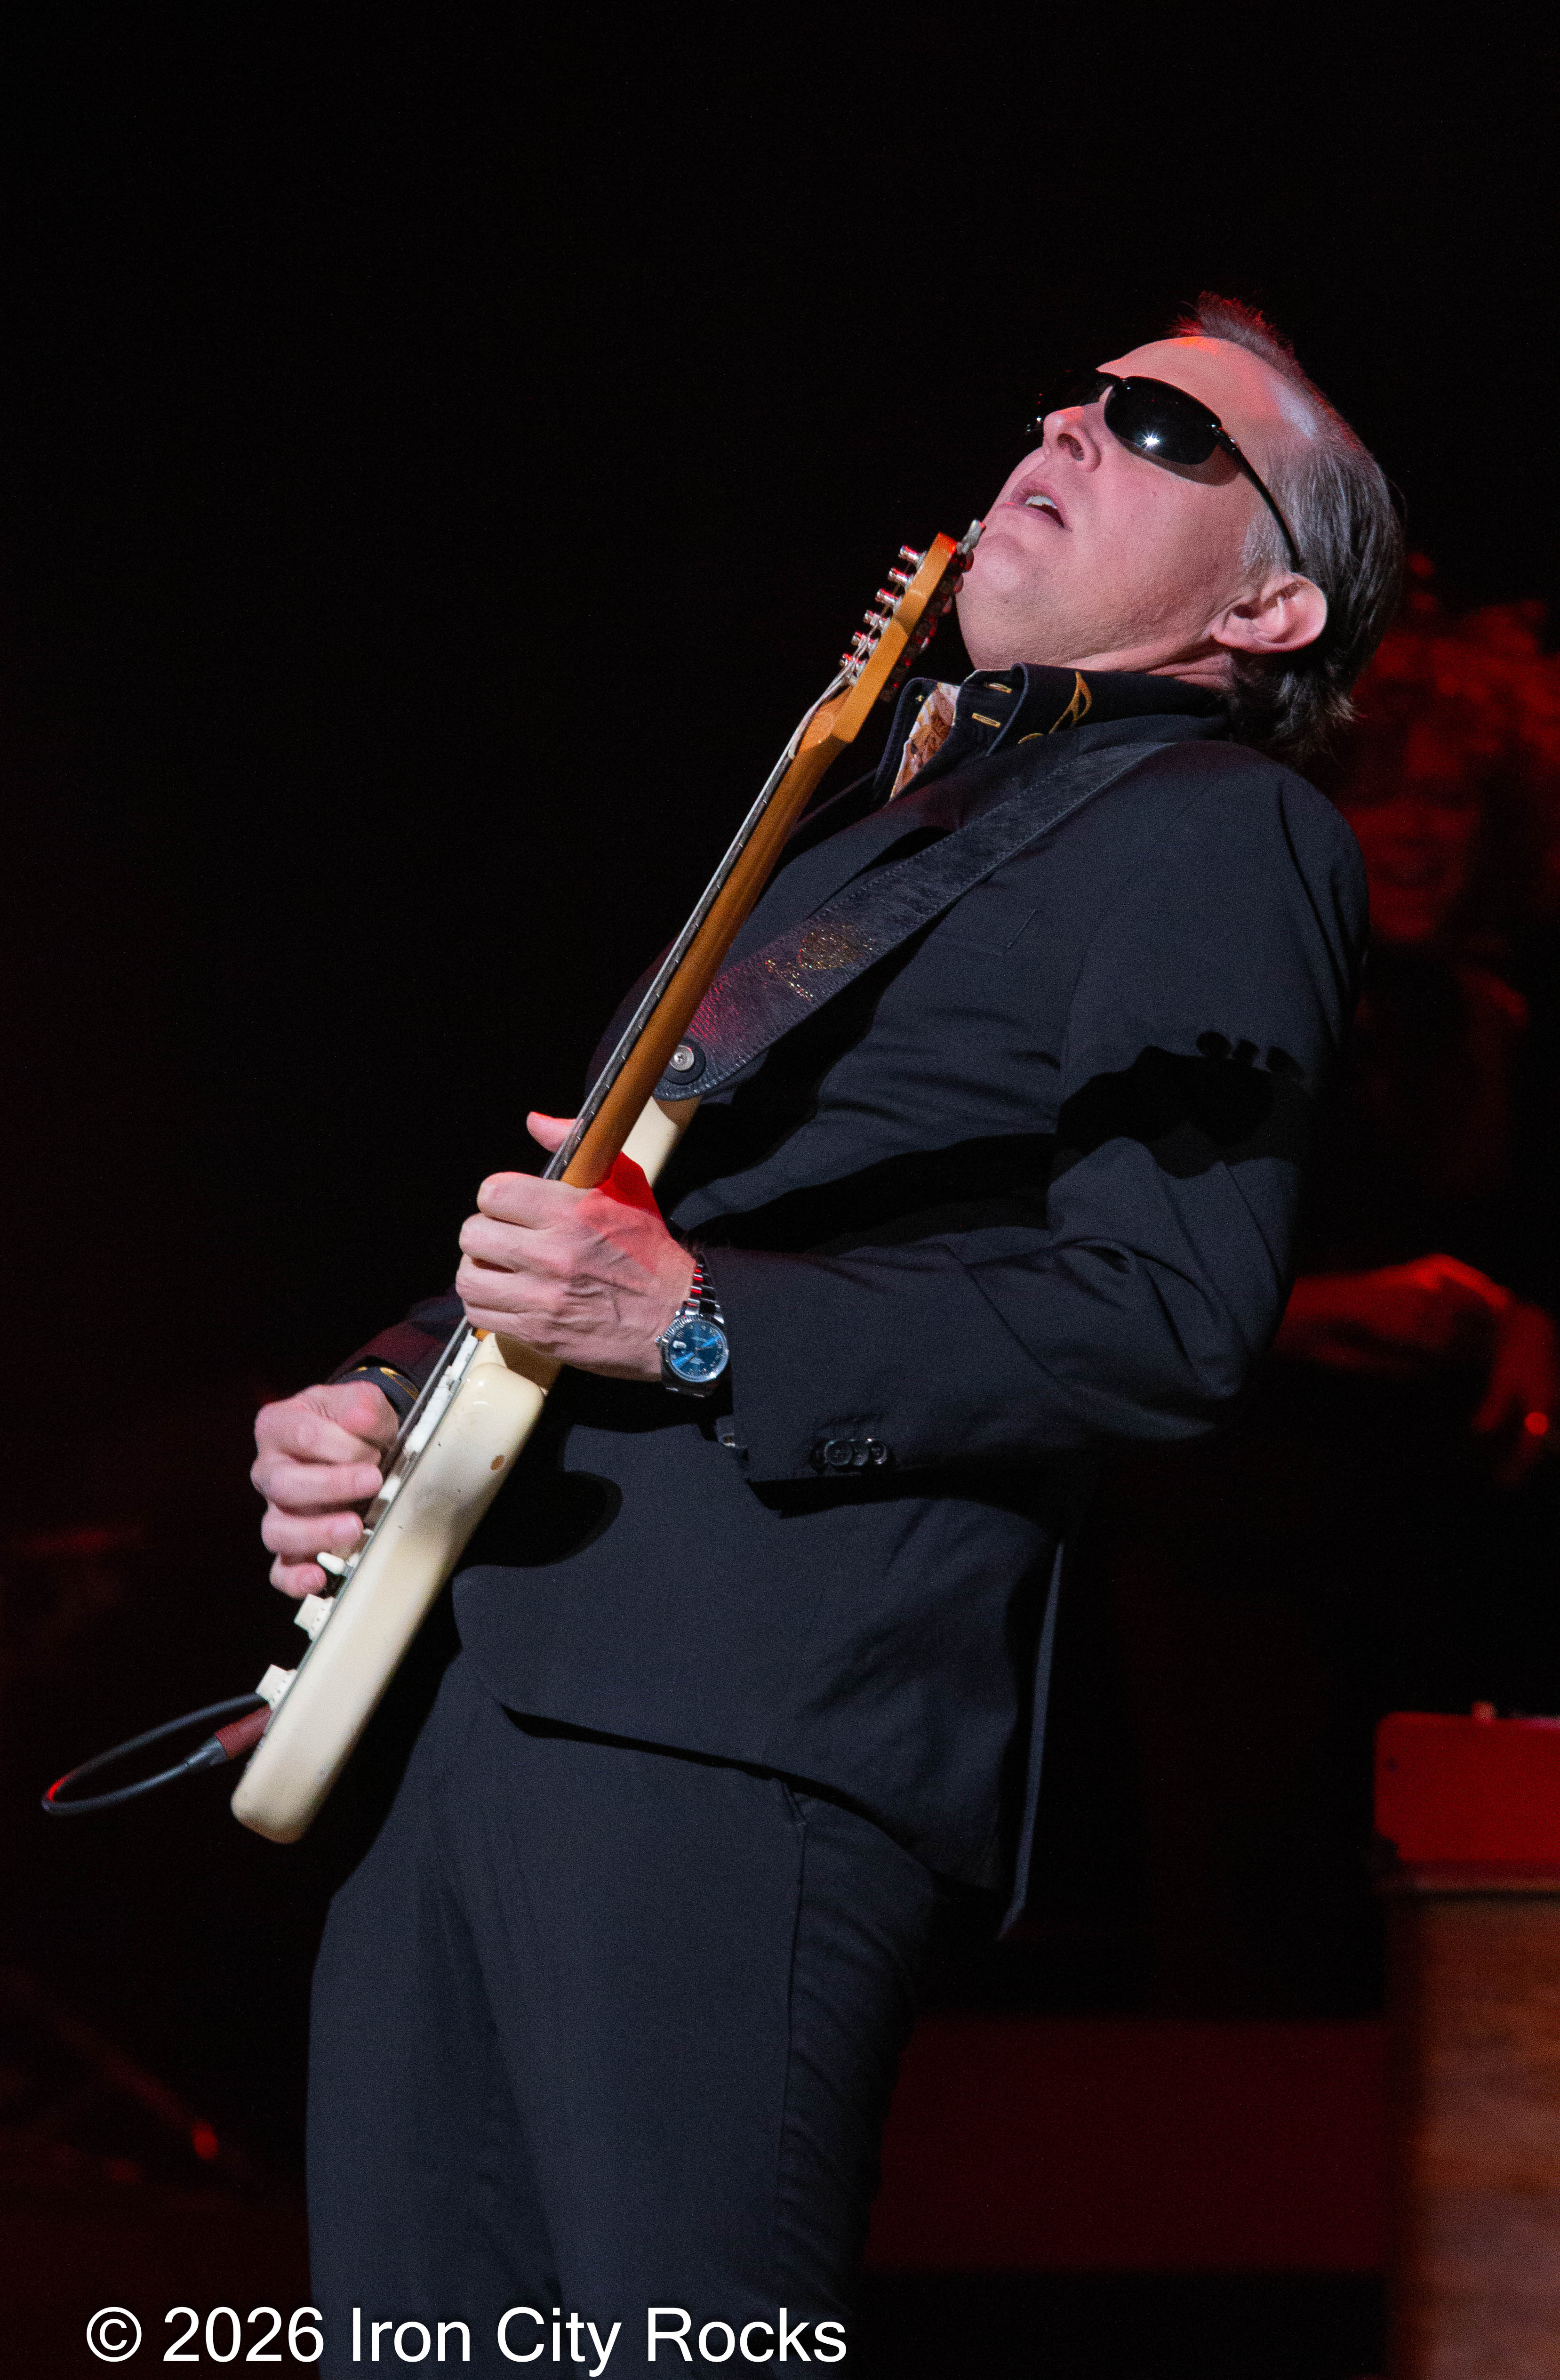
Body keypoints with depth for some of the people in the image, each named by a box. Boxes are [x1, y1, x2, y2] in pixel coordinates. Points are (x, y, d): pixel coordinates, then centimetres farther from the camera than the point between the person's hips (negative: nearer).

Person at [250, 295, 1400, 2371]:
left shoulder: (1220, 829, 0)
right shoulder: (865, 815, 28)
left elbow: (1174, 1316, -12)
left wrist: (696, 1321, -18)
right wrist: (386, 1395, 12)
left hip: (745, 1711, -9)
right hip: (468, 1671, 9)